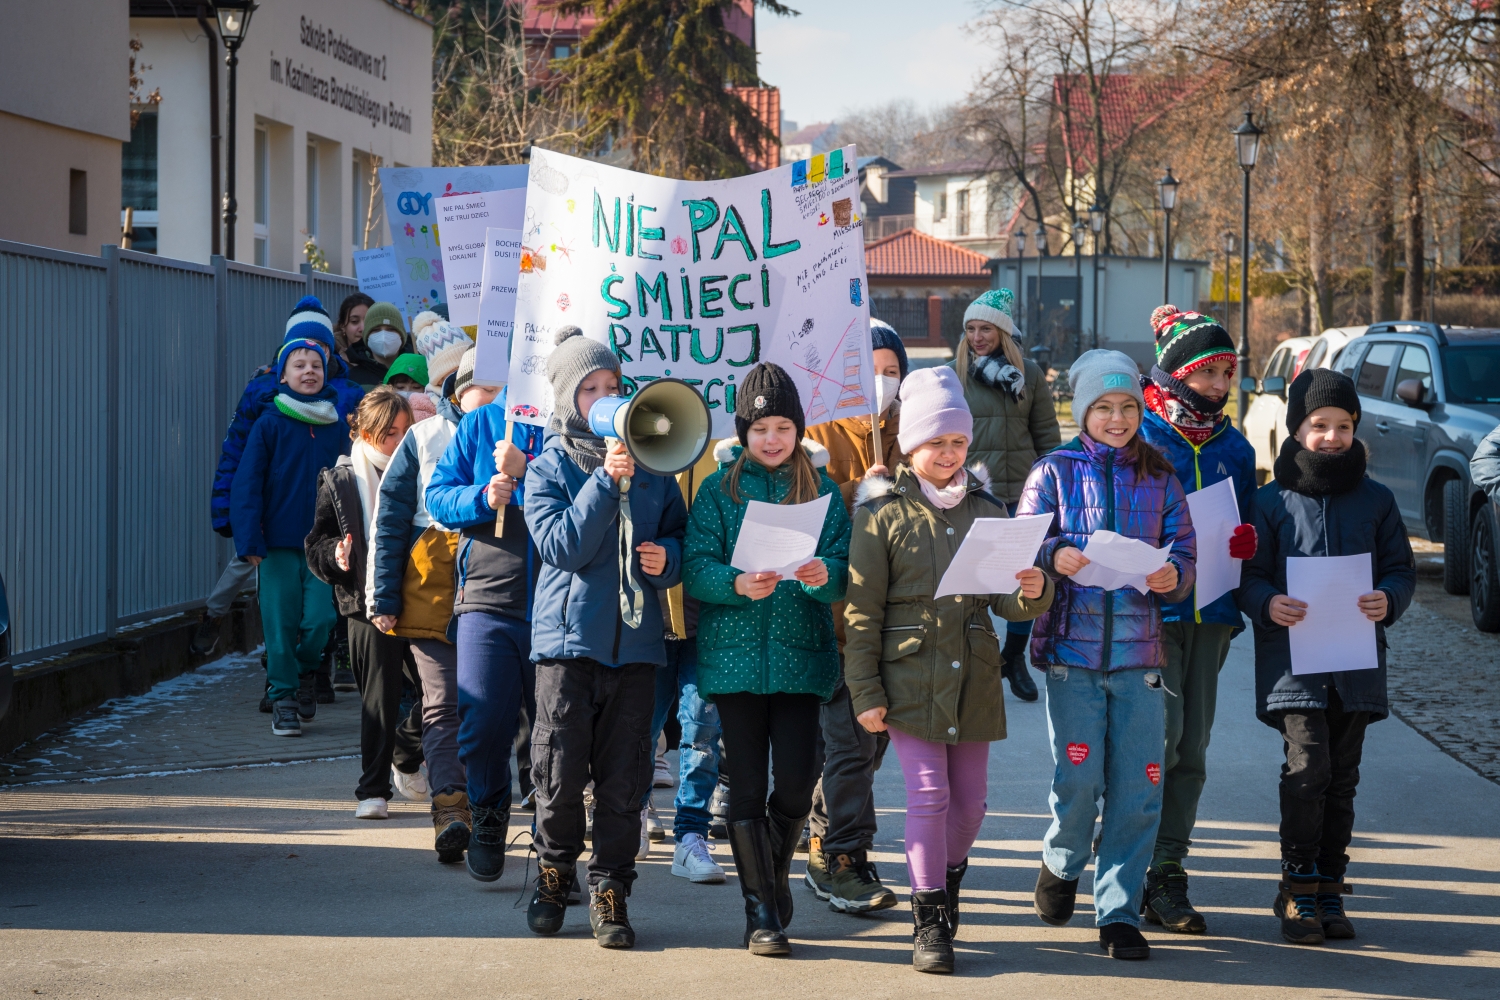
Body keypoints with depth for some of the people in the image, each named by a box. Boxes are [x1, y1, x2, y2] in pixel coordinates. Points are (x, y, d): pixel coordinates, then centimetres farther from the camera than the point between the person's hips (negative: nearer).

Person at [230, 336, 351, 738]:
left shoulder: (337, 427, 8)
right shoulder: (269, 425, -1)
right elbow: (247, 483, -4)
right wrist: (249, 539, -13)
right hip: (278, 543, -2)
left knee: (319, 621, -7)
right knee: (281, 625, -2)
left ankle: (304, 676, 21)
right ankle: (282, 697, 12)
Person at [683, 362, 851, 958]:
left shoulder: (820, 486, 7)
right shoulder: (720, 488, 4)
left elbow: (844, 568, 0)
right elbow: (695, 569, -5)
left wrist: (824, 575, -23)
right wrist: (738, 585, -25)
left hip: (801, 653, 1)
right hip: (735, 653, -1)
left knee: (798, 780, -3)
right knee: (747, 782, 0)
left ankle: (776, 870, 27)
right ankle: (760, 909, 9)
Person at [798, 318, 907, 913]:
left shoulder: (905, 436, 15)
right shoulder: (818, 433, -1)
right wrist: (858, 494, -21)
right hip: (834, 611, -6)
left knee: (870, 738, 11)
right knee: (850, 741, -11)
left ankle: (826, 857, 25)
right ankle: (845, 864, -5)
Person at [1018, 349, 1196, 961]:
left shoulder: (1159, 479, 10)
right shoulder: (1054, 473, 4)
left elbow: (1184, 553, 7)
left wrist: (1173, 577, -15)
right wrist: (1054, 558, -22)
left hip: (1139, 651, 2)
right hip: (1071, 647, -2)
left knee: (1138, 788, -2)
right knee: (1078, 779, -6)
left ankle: (1119, 912, 9)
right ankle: (1062, 865, 25)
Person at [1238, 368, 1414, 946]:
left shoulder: (1375, 501, 8)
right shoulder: (1272, 502, 3)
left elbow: (1401, 568, 10)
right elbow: (1248, 574, 3)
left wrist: (1388, 600, -12)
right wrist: (1268, 604, -18)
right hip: (1293, 660, -3)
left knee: (1342, 780, 8)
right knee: (1307, 771, -13)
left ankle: (1329, 886, 19)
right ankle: (1298, 887, 0)